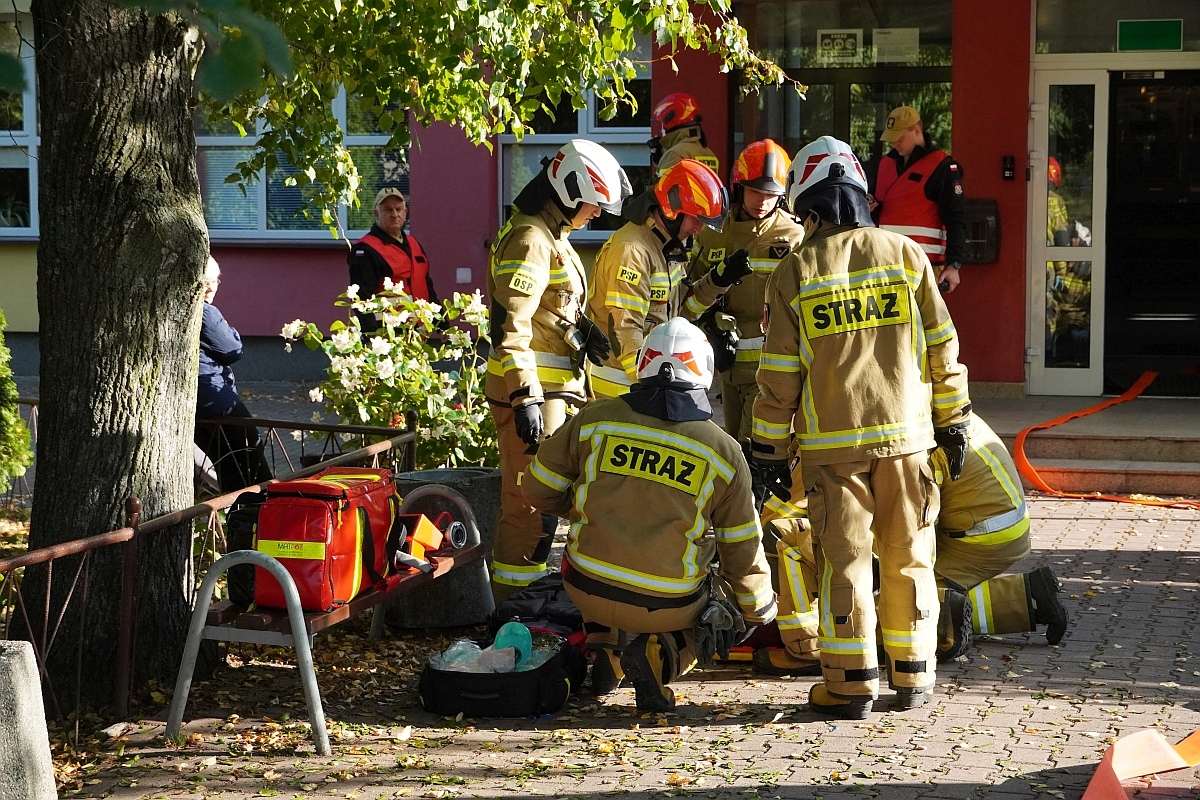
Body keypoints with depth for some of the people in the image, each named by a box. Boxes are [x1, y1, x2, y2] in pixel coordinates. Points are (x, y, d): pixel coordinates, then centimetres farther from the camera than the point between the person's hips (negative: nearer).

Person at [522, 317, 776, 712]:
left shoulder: (594, 420, -4)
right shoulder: (724, 452, -4)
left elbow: (538, 490, 7)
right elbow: (743, 550, 5)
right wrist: (758, 610, 23)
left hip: (587, 590, 3)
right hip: (667, 606, -3)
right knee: (722, 602, 28)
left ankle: (603, 648, 16)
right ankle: (661, 653, -3)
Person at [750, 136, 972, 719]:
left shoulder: (793, 274, -3)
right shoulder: (905, 255, 2)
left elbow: (778, 375, -2)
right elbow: (942, 348, 6)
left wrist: (769, 451, 5)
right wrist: (954, 423, 15)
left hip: (832, 441, -2)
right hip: (905, 432, 2)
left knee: (843, 560, 3)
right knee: (907, 556, 11)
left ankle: (852, 683, 4)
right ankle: (912, 677, 17)